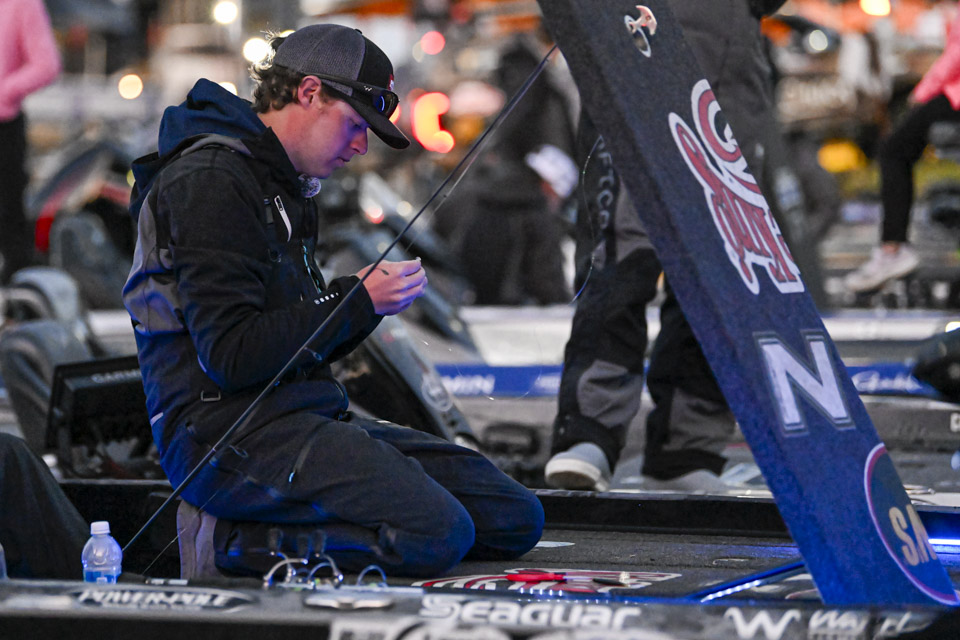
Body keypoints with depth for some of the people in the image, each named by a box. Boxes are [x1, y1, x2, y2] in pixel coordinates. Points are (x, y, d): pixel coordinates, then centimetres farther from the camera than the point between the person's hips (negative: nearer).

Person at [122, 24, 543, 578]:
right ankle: (243, 540, -11)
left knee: (516, 516, 3)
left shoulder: (287, 187, 21)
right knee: (438, 533, -27)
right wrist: (356, 302, -13)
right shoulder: (211, 180, -11)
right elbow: (231, 356, -19)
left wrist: (374, 295, 4)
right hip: (230, 433, -10)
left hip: (306, 417, 10)